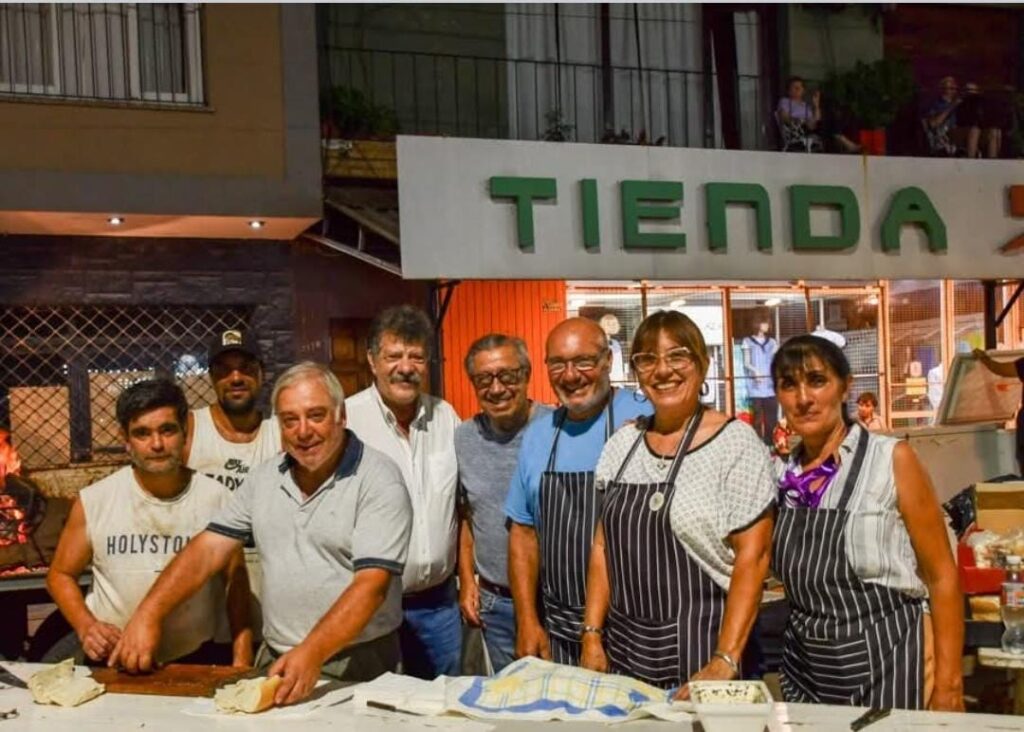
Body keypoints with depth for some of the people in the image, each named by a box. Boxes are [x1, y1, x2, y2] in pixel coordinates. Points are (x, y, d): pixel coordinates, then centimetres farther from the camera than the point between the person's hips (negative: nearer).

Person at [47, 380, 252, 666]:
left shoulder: (215, 498, -2)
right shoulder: (94, 501, -1)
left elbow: (237, 580, 6)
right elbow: (60, 574, 11)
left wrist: (242, 661, 0)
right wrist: (85, 626, -7)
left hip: (196, 659, -2)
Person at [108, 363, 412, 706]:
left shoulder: (378, 480, -10)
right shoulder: (264, 478, 10)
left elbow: (371, 584, -18)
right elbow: (207, 550, 7)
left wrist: (312, 654, -28)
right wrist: (147, 614, -5)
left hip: (358, 665, -4)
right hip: (276, 661, 4)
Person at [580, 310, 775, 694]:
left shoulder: (735, 441, -9)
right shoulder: (623, 442, 6)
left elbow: (752, 557, -13)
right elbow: (604, 543, 10)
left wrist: (725, 662, -19)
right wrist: (592, 634, 3)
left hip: (700, 648, -4)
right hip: (623, 648, 5)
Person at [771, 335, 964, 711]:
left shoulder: (892, 460, -11)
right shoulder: (781, 474, 2)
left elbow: (942, 576, -8)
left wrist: (948, 684, -11)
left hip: (887, 665, -4)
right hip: (805, 667, 4)